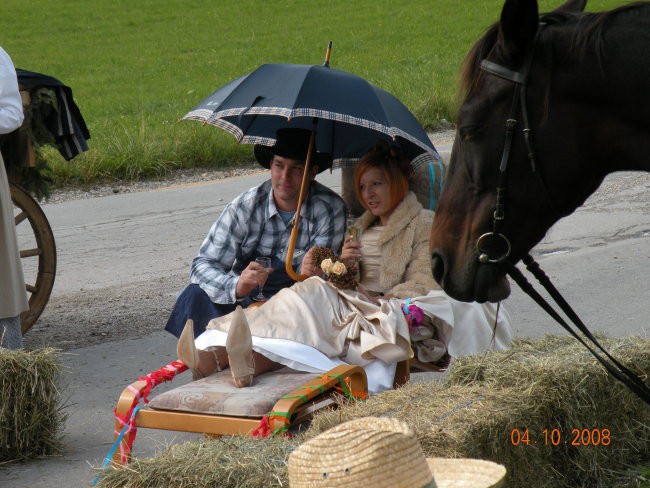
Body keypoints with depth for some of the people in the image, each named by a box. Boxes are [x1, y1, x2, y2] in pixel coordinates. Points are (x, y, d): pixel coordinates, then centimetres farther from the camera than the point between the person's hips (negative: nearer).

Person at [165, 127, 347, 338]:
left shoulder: (330, 209, -11)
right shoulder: (244, 208, -10)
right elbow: (202, 265, -15)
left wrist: (309, 275, -37)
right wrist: (236, 287, -38)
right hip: (244, 298, 1)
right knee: (197, 295, -26)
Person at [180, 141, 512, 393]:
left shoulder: (423, 224, 10)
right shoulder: (363, 228, 30)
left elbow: (422, 285, -2)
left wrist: (381, 302, -13)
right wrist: (345, 265, 2)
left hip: (398, 315, -6)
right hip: (357, 306, 6)